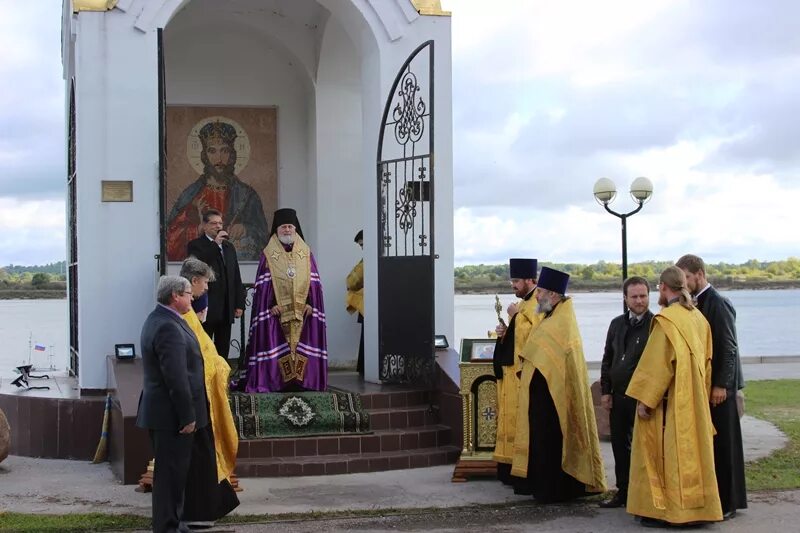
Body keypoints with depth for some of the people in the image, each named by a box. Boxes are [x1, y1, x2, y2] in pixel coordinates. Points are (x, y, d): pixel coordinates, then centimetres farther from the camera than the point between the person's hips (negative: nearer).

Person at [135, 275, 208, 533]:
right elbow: (176, 378, -25)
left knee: (170, 470, 18)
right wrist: (187, 416, -20)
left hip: (162, 412, 11)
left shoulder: (158, 319, 12)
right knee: (171, 471, -3)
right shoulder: (168, 328, -22)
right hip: (172, 414, -11)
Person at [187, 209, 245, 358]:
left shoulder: (228, 247, 17)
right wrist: (215, 244, -18)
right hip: (206, 309, -5)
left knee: (223, 351, 6)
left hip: (226, 310, 5)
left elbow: (236, 277, 17)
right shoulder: (196, 245, 0)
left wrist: (239, 304, 10)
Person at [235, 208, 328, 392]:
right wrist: (270, 304, -13)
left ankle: (303, 381, 6)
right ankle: (277, 382, -2)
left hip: (303, 309, 2)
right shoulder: (268, 254, 3)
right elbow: (263, 283, -2)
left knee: (302, 345, 1)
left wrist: (311, 303, -5)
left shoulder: (306, 253, 10)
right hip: (277, 309, -2)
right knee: (278, 347, -5)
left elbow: (314, 281, 6)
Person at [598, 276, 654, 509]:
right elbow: (607, 359, 16)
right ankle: (623, 491, 22)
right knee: (619, 445, 12)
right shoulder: (617, 324, 11)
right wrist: (605, 391, 8)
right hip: (618, 397, 6)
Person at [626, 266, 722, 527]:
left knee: (667, 454, -1)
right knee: (689, 452, 12)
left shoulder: (666, 320, -16)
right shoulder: (699, 318, 7)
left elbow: (656, 364, -18)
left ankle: (665, 511, 1)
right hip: (694, 399, 7)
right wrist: (700, 395, 18)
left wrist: (644, 399, -13)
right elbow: (706, 361, 12)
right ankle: (694, 506, 16)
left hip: (670, 401, -7)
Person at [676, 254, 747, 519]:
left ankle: (728, 502, 7)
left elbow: (728, 347, -17)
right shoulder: (697, 303, 10)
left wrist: (721, 385, -18)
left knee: (723, 444, 0)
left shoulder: (718, 304, -14)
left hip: (718, 386, -8)